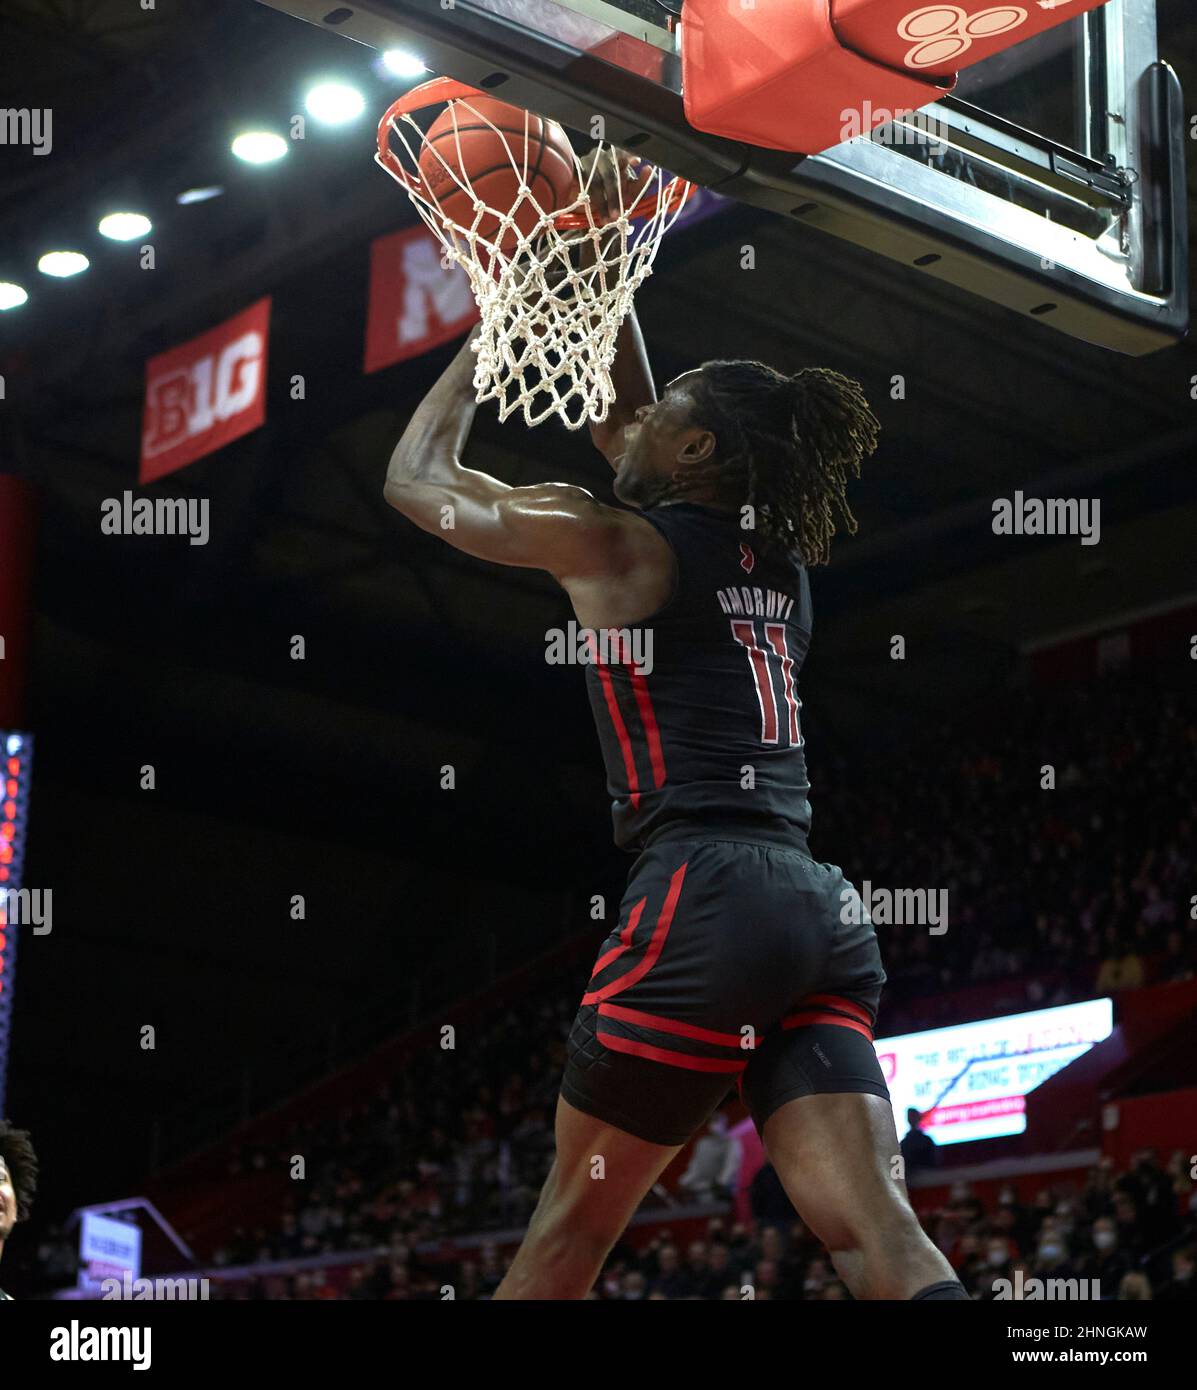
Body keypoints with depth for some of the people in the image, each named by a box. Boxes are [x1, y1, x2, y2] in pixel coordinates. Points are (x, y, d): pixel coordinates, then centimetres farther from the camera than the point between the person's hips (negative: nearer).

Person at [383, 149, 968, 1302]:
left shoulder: (615, 543, 1)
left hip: (704, 901, -6)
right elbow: (618, 427, 36)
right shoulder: (776, 559, 20)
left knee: (571, 1223, 7)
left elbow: (414, 481, 16)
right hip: (823, 912, 6)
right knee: (875, 1229, -5)